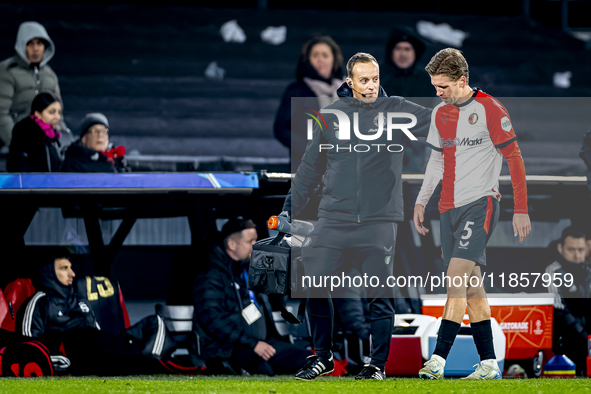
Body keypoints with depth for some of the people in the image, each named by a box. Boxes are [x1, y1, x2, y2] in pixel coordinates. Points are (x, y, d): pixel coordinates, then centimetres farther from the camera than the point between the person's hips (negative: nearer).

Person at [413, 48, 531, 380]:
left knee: (457, 276, -18)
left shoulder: (490, 109, -9)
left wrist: (521, 210, -8)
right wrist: (421, 201, 17)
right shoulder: (440, 114, 12)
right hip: (450, 207, 7)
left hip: (481, 203, -7)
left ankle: (439, 359, -24)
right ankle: (489, 364, 9)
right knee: (471, 285, 6)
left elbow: (515, 159, -6)